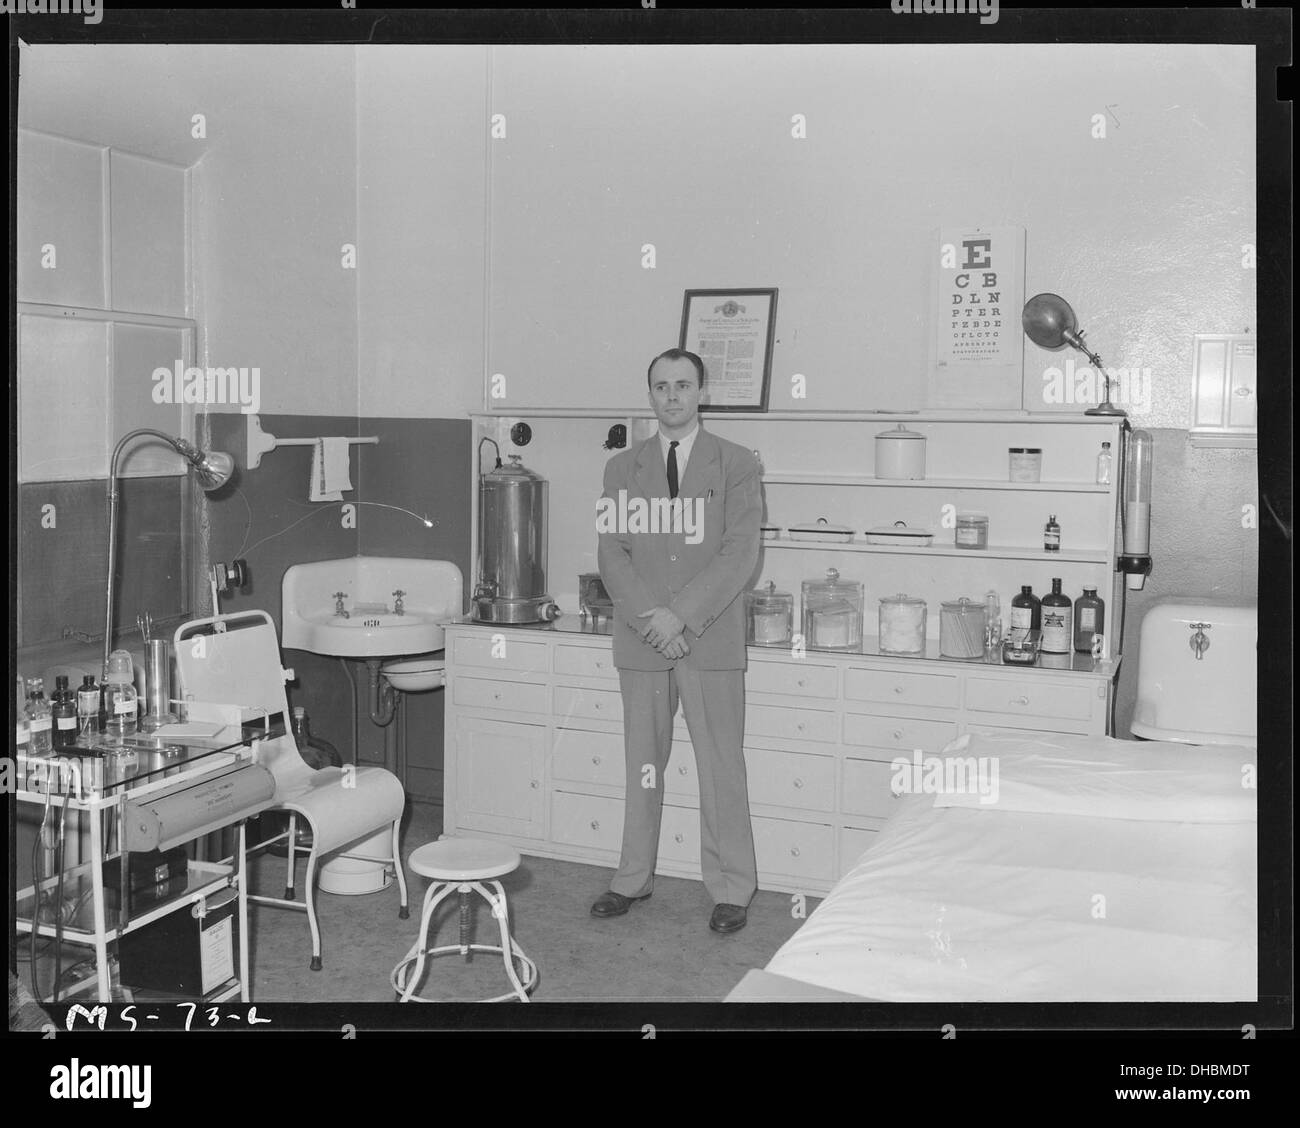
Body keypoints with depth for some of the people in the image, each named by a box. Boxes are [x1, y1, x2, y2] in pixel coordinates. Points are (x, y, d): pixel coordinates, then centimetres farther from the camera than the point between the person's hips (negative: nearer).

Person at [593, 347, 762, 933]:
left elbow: (740, 554, -7)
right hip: (641, 641, 3)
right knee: (642, 764, 11)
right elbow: (612, 553, 3)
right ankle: (633, 877, 24)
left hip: (711, 640, -2)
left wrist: (681, 615, -15)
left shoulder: (736, 465, 2)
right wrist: (649, 617, -12)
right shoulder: (623, 468, 10)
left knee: (721, 765, 3)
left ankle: (730, 889, 14)